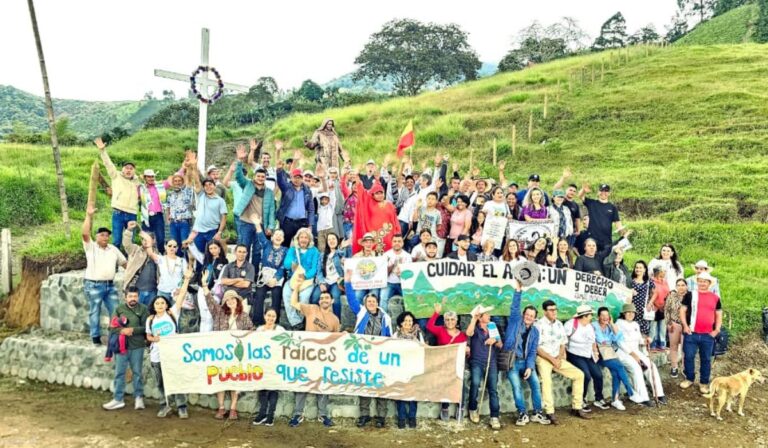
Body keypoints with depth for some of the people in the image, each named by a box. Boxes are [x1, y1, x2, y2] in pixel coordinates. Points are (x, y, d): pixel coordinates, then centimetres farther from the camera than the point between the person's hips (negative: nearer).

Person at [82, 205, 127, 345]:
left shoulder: (113, 249, 16)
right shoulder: (91, 247, 0)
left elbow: (124, 263, 20)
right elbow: (85, 233, -16)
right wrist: (89, 216, -21)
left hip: (110, 285, 5)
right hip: (93, 285, -5)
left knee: (115, 311, 3)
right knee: (94, 312, 2)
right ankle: (96, 337, 9)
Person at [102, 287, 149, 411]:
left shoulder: (143, 309, 0)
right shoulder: (119, 309, 4)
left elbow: (146, 328, -5)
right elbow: (111, 327, 0)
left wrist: (132, 330, -16)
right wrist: (122, 331, -16)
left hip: (137, 346, -1)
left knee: (137, 372, 7)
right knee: (119, 373, 6)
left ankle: (139, 397, 19)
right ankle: (118, 399, 14)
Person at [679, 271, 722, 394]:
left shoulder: (715, 298, 7)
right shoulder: (690, 295, 2)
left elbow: (719, 315, 13)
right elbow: (682, 310, 3)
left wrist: (716, 330, 1)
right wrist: (685, 325, -8)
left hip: (708, 335, 1)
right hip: (691, 333, -1)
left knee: (706, 359, 8)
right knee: (689, 357, 4)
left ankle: (704, 383, 20)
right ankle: (689, 379, 21)